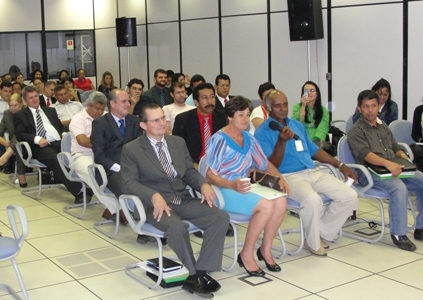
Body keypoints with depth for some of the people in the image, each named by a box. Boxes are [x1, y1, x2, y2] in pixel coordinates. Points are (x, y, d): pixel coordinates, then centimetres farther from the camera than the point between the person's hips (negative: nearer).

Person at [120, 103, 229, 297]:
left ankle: (200, 273, -16)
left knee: (220, 217, -19)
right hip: (156, 204, -5)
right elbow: (129, 183, -10)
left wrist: (203, 184, -7)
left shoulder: (178, 142, 15)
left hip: (184, 200, 5)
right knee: (176, 226, -37)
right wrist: (154, 196, -28)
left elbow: (189, 172, 16)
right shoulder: (131, 149, -1)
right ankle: (196, 274, -15)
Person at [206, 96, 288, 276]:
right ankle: (246, 254, -12)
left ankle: (266, 248, -2)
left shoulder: (248, 139, 11)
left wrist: (280, 178, -2)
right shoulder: (219, 140, -11)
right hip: (224, 191, -7)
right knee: (266, 206, -28)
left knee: (280, 202, -19)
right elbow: (210, 175, -15)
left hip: (244, 187, 7)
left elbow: (265, 164, 17)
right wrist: (233, 185, -32)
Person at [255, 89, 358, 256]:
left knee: (349, 196, -9)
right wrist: (282, 141, -24)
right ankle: (313, 243, -9)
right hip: (288, 177, -7)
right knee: (312, 199, -37)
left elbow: (314, 151, 24)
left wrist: (340, 166, 19)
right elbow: (271, 167, -11)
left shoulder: (297, 125, 18)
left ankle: (323, 233, 9)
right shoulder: (263, 132, -3)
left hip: (313, 172, 7)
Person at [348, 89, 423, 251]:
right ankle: (398, 234, -22)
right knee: (399, 188, -34)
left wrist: (402, 156, -3)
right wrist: (387, 163, -35)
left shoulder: (383, 126, 22)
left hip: (394, 169, 7)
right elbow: (365, 154, -19)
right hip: (371, 173, -7)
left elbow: (396, 147, 22)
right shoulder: (356, 131, -3)